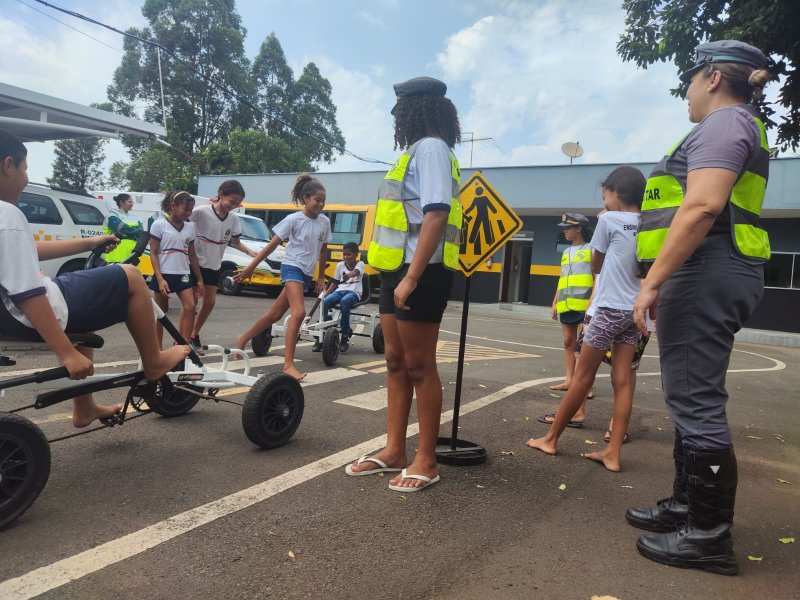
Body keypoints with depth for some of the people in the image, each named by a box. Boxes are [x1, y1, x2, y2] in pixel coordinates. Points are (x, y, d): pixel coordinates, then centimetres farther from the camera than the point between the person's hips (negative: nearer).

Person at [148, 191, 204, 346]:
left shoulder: (190, 228, 8)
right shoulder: (159, 225, -5)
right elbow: (153, 254, -7)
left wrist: (199, 279, 12)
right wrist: (160, 279, -16)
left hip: (183, 275, 4)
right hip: (164, 275, -3)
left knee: (190, 307, -13)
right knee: (160, 313, 6)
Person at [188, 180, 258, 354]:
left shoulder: (234, 218, -2)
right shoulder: (201, 212, -18)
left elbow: (236, 242, 5)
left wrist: (250, 252, -13)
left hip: (214, 266, 6)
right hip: (196, 263, -5)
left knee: (210, 302, 8)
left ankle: (194, 336, 24)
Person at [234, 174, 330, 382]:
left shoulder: (324, 222, 6)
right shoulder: (293, 220, -9)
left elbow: (323, 250, 16)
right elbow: (272, 245, -6)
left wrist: (321, 277, 16)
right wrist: (251, 267, -7)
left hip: (307, 273, 6)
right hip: (292, 267, -6)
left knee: (275, 313, 13)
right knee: (299, 312, -24)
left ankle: (243, 339, 34)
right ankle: (288, 364, -21)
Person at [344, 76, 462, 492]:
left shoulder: (430, 148, -7)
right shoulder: (418, 151, 22)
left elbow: (436, 215, -20)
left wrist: (411, 277, -25)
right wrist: (398, 275, 14)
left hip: (418, 273, -10)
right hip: (396, 270, 10)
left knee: (419, 367, -3)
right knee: (397, 363, 11)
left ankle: (426, 461, 8)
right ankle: (394, 451, 21)